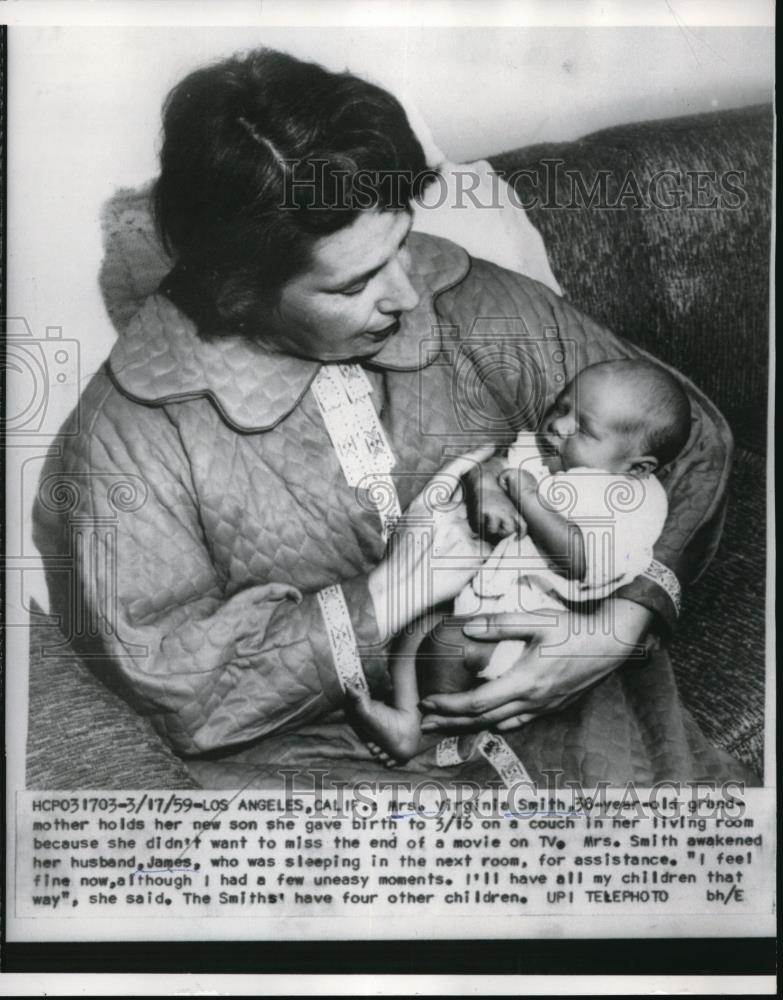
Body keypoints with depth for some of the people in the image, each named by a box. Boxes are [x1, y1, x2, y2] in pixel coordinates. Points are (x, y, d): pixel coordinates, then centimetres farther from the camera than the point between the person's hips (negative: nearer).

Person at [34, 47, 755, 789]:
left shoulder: (477, 306, 0)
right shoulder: (128, 437, -8)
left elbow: (691, 432, 7)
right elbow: (173, 680, -10)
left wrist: (627, 619, -9)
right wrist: (388, 595, -16)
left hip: (559, 707, 2)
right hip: (337, 756, 0)